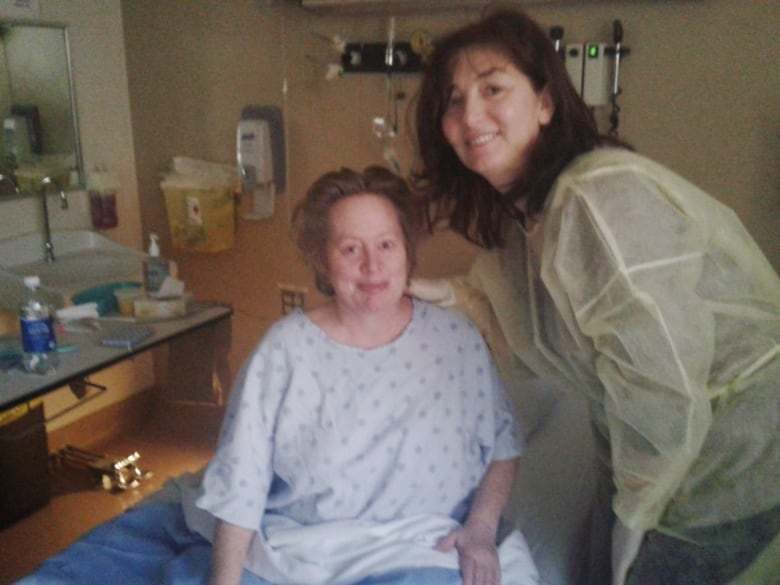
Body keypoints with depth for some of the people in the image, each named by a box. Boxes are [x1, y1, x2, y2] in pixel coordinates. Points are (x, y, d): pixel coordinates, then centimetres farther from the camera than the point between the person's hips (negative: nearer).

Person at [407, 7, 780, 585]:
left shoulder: (600, 198, -29)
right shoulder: (521, 207, 0)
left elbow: (667, 391, -28)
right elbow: (533, 327, 7)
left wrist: (634, 515, -14)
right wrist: (444, 292, -6)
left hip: (728, 464, -8)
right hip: (646, 446, 8)